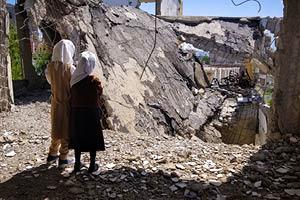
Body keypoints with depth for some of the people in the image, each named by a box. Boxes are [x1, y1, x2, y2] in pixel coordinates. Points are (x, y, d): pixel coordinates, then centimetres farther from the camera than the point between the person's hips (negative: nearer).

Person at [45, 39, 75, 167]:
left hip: (56, 102, 5)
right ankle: (63, 159, 18)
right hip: (68, 103, -4)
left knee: (56, 128, 21)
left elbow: (50, 81, 8)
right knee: (67, 130, 9)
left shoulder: (50, 67, -7)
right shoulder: (71, 69, -20)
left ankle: (52, 155, 32)